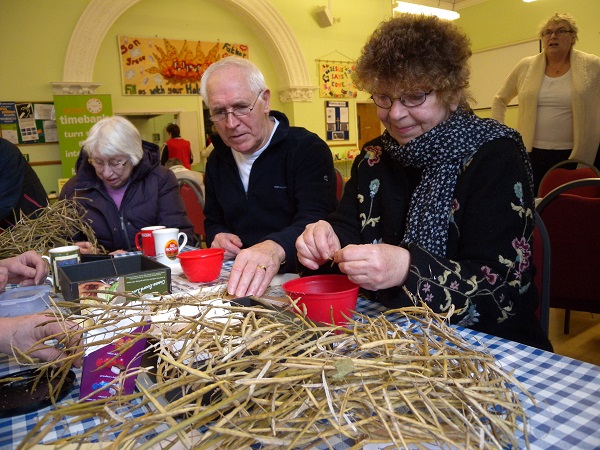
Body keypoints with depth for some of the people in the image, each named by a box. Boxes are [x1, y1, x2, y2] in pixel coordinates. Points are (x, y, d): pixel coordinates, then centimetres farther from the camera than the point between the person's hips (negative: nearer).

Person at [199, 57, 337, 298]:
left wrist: (275, 249, -44)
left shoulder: (308, 149, -8)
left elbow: (315, 219, -23)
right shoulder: (217, 160, 12)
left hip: (299, 278, -5)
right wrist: (217, 237, 0)